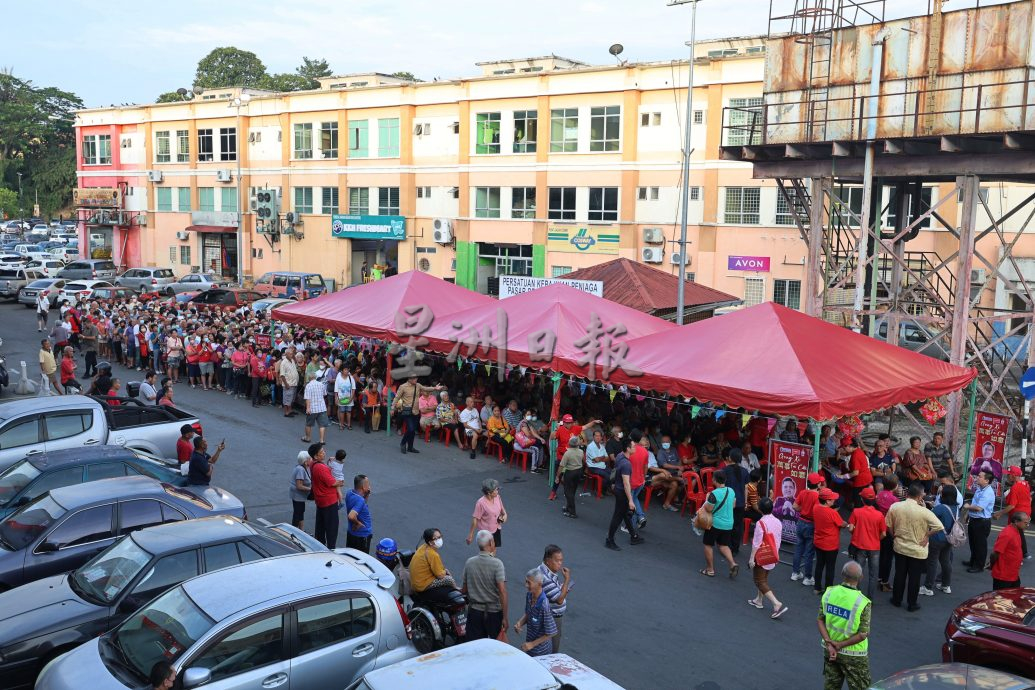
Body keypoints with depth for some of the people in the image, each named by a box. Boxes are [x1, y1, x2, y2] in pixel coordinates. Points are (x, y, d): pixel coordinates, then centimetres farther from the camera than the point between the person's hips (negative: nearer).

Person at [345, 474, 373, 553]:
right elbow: (351, 516, -41)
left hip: (351, 533, 8)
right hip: (362, 536, -8)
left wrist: (366, 496, -5)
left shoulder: (350, 493, -3)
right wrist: (358, 523, -21)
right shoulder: (360, 500, -30)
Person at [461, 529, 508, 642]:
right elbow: (502, 591, -20)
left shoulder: (469, 563, -3)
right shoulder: (497, 564, -15)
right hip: (494, 612, -3)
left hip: (474, 611, 3)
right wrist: (505, 617, -16)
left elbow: (464, 590, 5)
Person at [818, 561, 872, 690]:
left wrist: (829, 643, -9)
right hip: (853, 654, -4)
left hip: (829, 650, 4)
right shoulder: (863, 602, -21)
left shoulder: (829, 593, -9)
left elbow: (820, 620, -6)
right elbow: (863, 634, -19)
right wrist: (840, 645, -12)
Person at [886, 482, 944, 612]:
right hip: (917, 550, -3)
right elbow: (939, 526, -25)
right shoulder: (923, 511, -22)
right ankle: (912, 604, 23)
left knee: (899, 574, 19)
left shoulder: (895, 507, -11)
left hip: (900, 547, 3)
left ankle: (896, 600, 31)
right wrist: (927, 535, -11)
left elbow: (888, 525, -1)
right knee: (914, 577, 12)